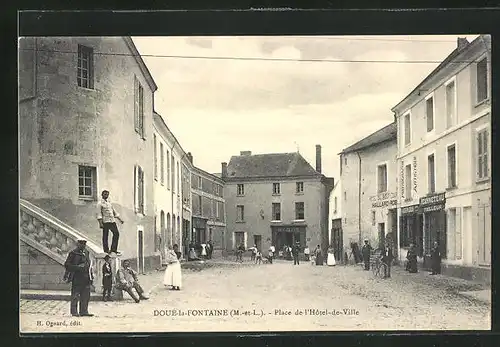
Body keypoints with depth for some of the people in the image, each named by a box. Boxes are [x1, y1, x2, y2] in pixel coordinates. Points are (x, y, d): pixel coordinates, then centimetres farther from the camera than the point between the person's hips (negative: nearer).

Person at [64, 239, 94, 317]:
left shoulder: (86, 253, 16)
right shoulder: (73, 253, -5)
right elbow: (67, 265, -8)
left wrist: (91, 276, 16)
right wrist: (77, 267, -20)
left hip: (86, 278, 7)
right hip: (77, 278, -6)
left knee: (86, 296, 7)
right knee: (75, 296, -1)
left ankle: (84, 311, 14)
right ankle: (74, 312, 7)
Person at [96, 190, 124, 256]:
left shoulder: (109, 202, 20)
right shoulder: (100, 203, -1)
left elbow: (114, 212, 25)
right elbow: (99, 214, -8)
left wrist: (120, 219, 20)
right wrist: (100, 223, -17)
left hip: (112, 220, 7)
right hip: (105, 221, -7)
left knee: (116, 233, -1)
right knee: (105, 235, -1)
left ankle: (114, 249, 6)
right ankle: (106, 250, 7)